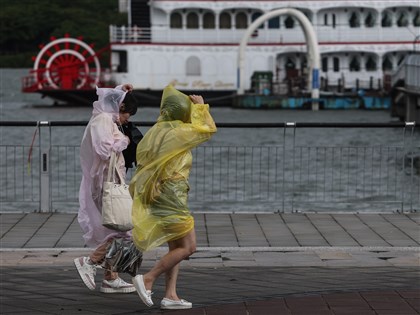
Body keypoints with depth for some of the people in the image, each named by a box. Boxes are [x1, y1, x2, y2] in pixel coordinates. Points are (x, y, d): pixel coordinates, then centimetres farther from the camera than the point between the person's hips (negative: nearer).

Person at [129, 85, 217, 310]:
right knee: (188, 247, -5)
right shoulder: (176, 132, -14)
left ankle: (170, 295, 8)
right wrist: (201, 107, 11)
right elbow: (209, 129, 0)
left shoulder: (158, 130, 9)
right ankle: (147, 279, -7)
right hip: (171, 196, -9)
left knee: (176, 247, 12)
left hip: (158, 195, 9)